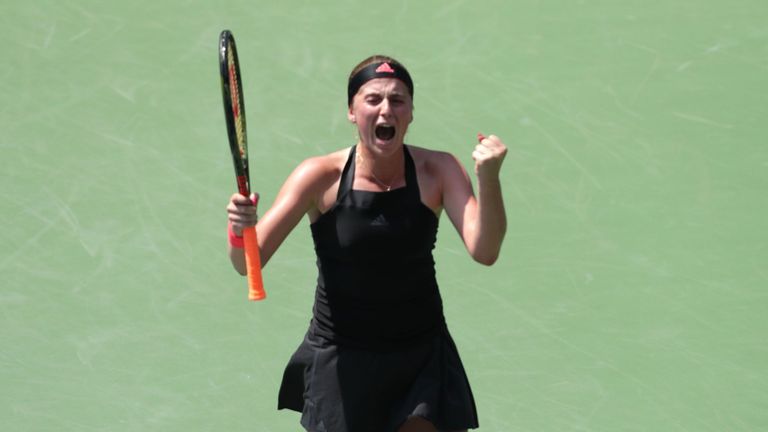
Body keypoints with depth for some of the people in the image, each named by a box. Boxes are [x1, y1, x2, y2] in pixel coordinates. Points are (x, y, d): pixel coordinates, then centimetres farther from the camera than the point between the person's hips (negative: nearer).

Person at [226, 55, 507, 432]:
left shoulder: (437, 171, -7)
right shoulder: (322, 177, -11)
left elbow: (484, 251, -19)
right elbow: (249, 262, -14)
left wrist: (488, 178, -35)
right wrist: (240, 230, -38)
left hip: (422, 358, 1)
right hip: (340, 360, -1)